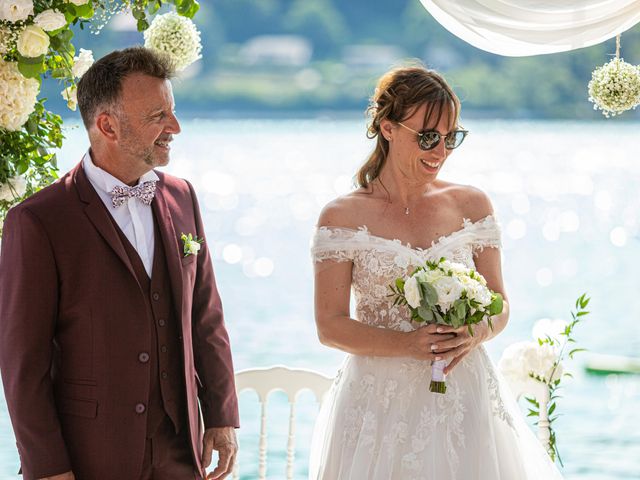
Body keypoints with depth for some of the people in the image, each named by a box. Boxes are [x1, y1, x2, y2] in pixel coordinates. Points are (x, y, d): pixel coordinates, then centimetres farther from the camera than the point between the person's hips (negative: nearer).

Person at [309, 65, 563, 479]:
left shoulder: (472, 206, 4)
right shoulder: (342, 217, -3)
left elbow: (499, 306, 9)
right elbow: (329, 325, -5)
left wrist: (476, 334, -14)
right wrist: (407, 343, -19)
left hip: (464, 400, 2)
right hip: (379, 407, -2)